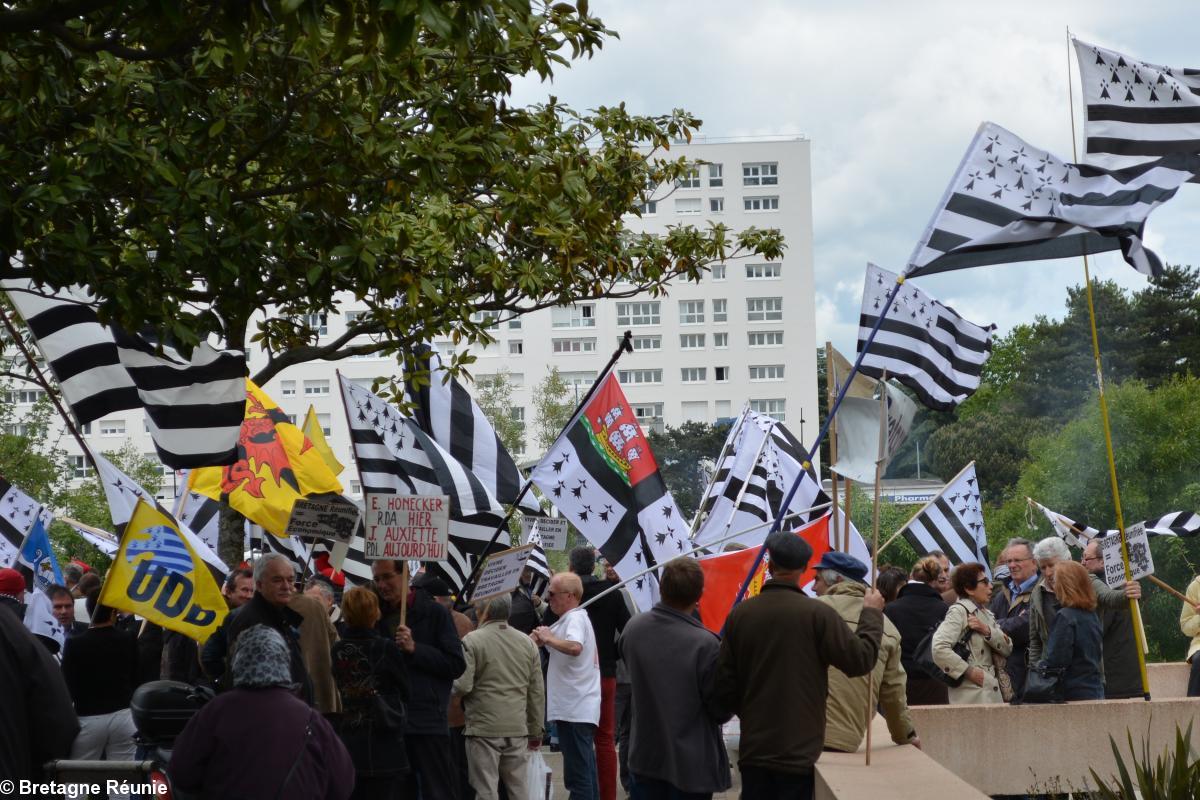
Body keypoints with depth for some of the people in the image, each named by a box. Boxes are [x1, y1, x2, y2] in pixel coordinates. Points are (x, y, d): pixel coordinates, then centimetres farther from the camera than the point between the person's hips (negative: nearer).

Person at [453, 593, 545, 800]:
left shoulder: (472, 641, -8)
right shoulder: (527, 643, 8)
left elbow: (463, 685, -14)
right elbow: (537, 692, 10)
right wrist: (536, 732, 17)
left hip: (484, 729, -4)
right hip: (518, 729, 4)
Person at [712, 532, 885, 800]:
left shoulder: (739, 614, -1)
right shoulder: (817, 613, -13)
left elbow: (724, 684, 4)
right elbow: (861, 660, -8)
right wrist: (873, 614, 7)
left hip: (753, 750, 3)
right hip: (799, 752, -3)